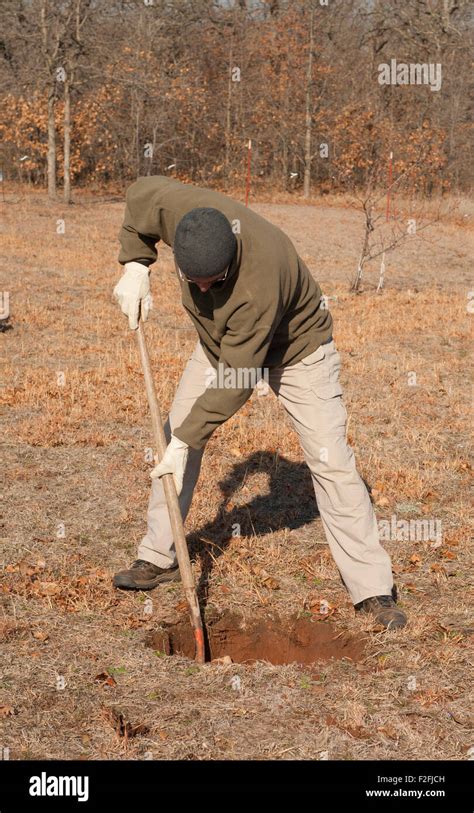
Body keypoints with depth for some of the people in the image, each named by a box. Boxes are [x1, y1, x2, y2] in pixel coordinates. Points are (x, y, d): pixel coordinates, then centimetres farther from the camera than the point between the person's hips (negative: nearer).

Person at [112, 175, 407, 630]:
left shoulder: (259, 283, -44)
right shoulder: (177, 208, -30)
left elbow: (235, 379, -37)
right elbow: (140, 194, -5)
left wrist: (185, 442, -33)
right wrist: (135, 267, -14)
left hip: (294, 349, -6)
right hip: (220, 341, 6)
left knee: (330, 460, -11)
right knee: (173, 434, 2)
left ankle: (373, 588, -5)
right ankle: (159, 558, 16)